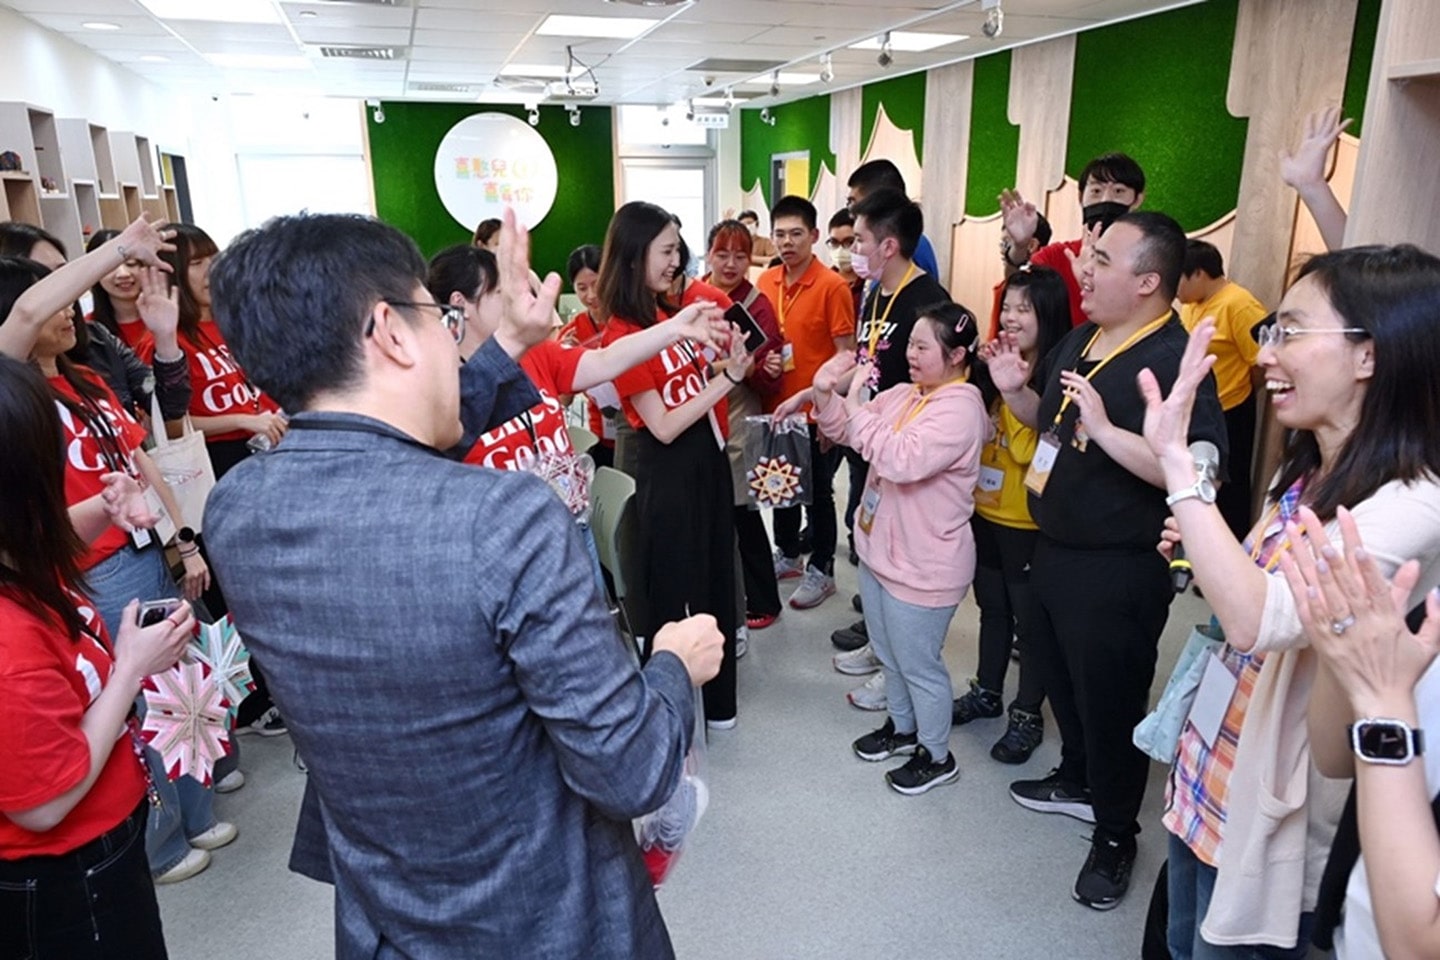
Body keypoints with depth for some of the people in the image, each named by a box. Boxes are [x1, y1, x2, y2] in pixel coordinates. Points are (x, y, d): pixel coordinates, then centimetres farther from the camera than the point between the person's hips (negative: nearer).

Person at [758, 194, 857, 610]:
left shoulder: (832, 286, -14)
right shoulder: (765, 282, 3)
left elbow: (846, 354, -13)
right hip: (776, 407, 6)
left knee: (817, 493, 8)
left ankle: (821, 570, 24)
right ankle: (787, 554, 38)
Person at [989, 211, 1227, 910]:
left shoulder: (1176, 361, -21)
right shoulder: (1078, 342, 6)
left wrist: (1107, 430, -37)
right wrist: (1016, 391, 0)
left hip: (1117, 570, -9)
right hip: (1054, 549, 9)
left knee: (1110, 700, 7)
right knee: (1060, 676, 24)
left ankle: (1114, 835, 30)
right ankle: (1078, 781, 49)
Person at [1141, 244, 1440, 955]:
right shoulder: (1303, 472, 4)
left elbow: (1262, 619, -38)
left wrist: (1176, 458, -37)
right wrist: (1205, 561, -2)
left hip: (1271, 811, -8)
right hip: (1207, 773, 8)